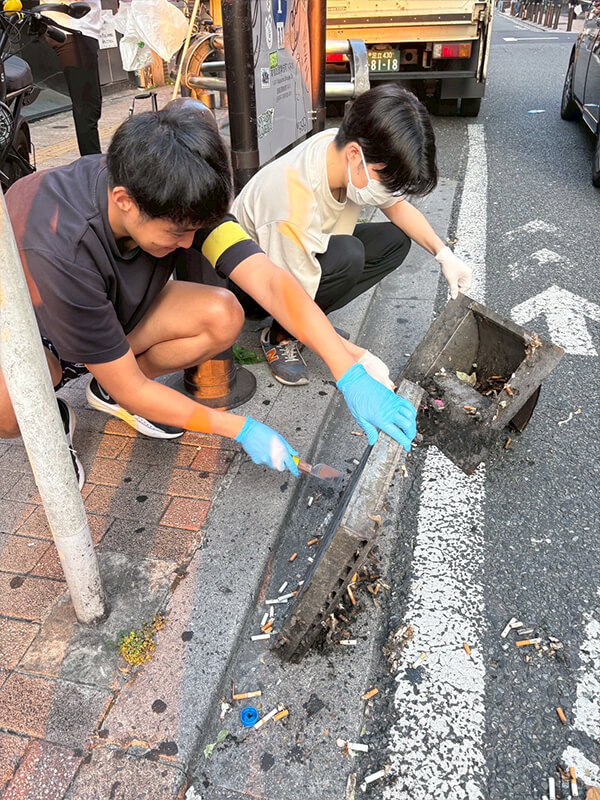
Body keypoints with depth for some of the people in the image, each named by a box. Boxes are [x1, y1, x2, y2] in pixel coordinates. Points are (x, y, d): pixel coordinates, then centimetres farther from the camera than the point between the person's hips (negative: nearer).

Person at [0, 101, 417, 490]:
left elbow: (270, 281, -32)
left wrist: (351, 375, -41)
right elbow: (130, 389, -32)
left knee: (223, 316, -22)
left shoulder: (177, 202, -25)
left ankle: (109, 390, 3)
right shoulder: (58, 247, -39)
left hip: (118, 311, 5)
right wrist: (241, 429, -29)